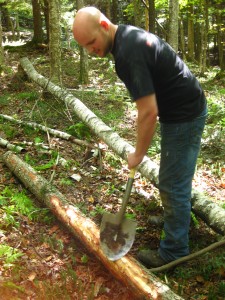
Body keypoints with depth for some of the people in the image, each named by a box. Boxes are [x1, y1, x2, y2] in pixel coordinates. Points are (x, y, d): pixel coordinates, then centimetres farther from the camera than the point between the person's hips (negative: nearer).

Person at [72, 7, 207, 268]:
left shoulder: (128, 53, -27)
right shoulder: (129, 35, 5)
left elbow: (149, 112, -28)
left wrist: (138, 154, -15)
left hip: (184, 116, -10)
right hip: (184, 109, 10)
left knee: (172, 184, -1)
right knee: (175, 179, 25)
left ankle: (173, 251, 14)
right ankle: (178, 217, 45)